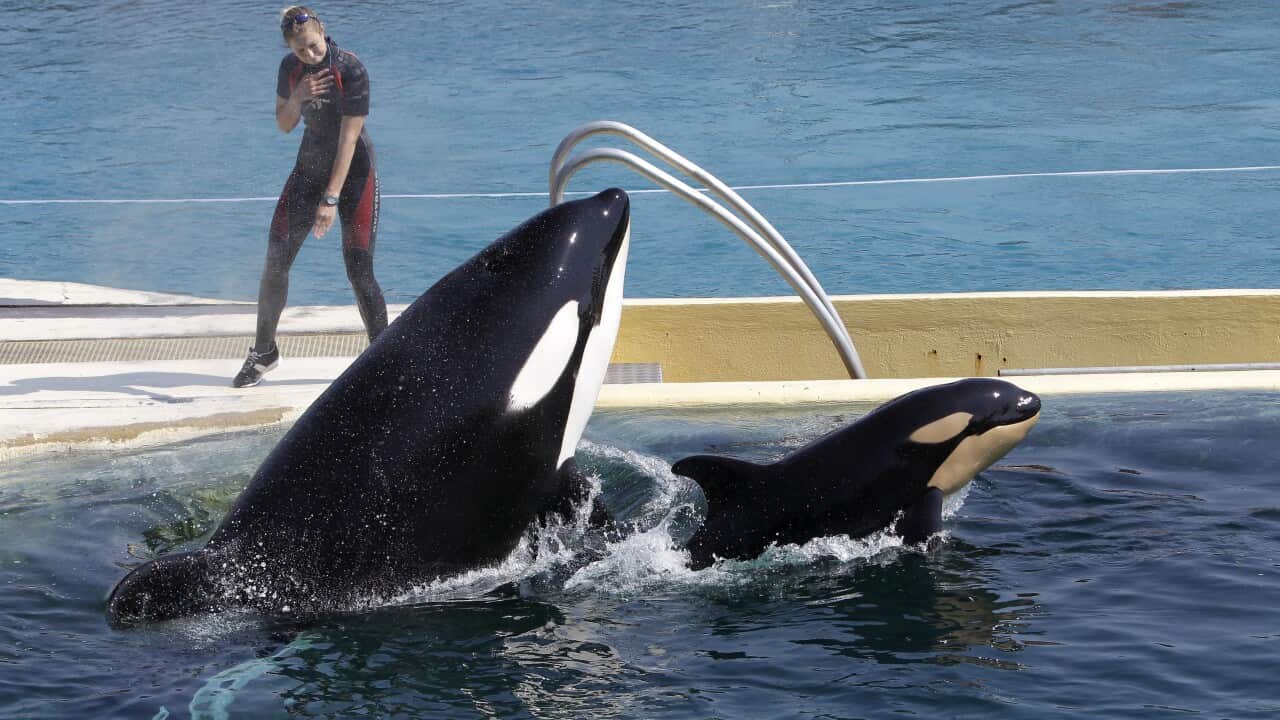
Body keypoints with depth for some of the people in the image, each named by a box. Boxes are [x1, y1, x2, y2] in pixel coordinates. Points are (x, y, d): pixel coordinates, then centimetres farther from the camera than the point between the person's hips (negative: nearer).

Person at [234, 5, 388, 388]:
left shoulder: (351, 69, -23)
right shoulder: (291, 67, -4)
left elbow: (349, 137, -25)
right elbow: (284, 125, 4)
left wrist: (331, 199, -28)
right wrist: (297, 98, -19)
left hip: (353, 169, -5)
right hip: (310, 166, 5)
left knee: (359, 270, -12)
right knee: (276, 261, 1)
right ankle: (263, 352, 17)